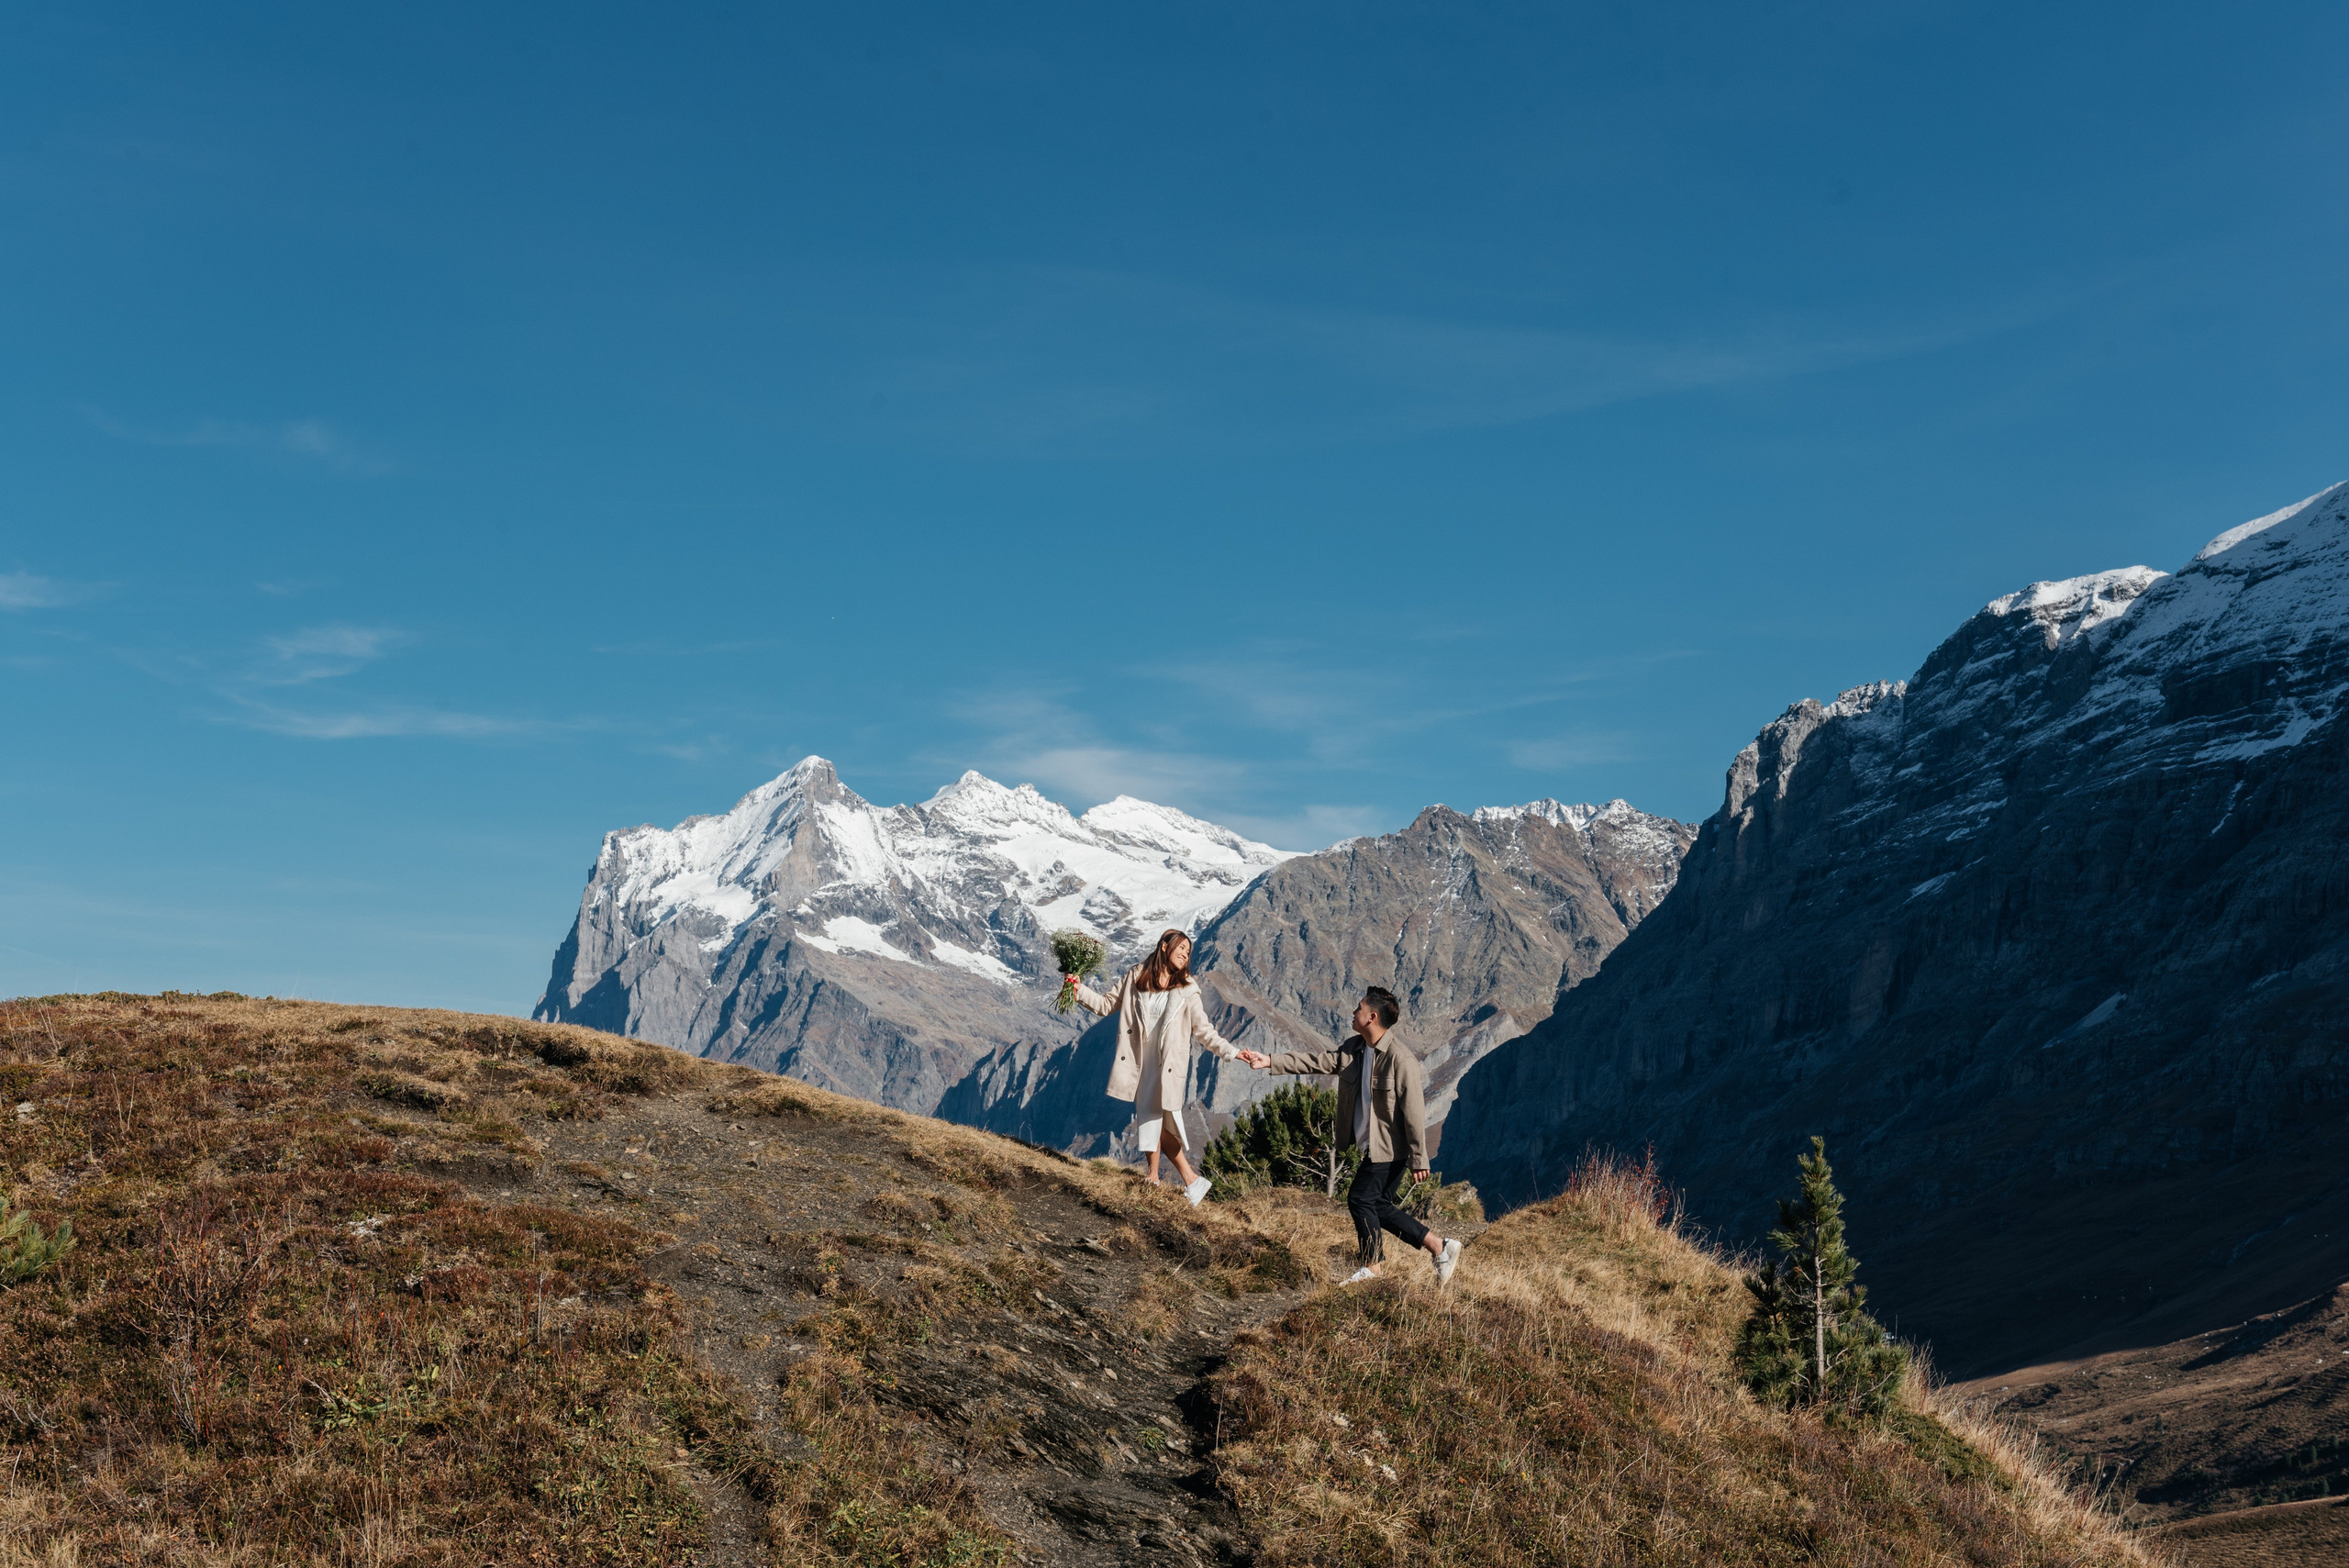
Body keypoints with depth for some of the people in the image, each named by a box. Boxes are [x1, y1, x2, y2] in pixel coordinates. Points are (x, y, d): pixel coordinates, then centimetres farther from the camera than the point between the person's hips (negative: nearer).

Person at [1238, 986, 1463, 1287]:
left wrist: (1419, 1159, -19)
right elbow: (1316, 1061, 10)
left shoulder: (1401, 1061, -22)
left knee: (1360, 1197, -5)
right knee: (1379, 1207, 9)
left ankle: (1371, 1267, 11)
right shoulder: (1353, 1049, 4)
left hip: (1389, 1149, -9)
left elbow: (1414, 1113, -21)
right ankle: (1440, 1248, 17)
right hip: (1372, 1146, 9)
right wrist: (1270, 1062, 6)